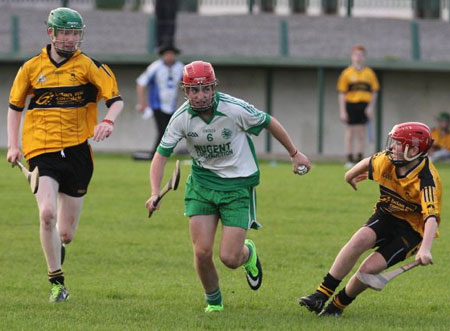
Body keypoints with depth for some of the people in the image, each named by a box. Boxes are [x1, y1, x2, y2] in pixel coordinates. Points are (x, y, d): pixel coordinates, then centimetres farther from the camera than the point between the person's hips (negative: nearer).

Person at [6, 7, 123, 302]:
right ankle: (57, 282, -9)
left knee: (65, 233, 3)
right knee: (47, 213, -23)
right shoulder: (32, 68, 7)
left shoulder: (89, 66, 2)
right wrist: (13, 145, 10)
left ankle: (57, 248, 42)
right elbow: (15, 106, 19)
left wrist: (108, 122, -23)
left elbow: (116, 99, -2)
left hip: (77, 153, 0)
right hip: (41, 152, 0)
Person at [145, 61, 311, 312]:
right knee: (202, 252, -8)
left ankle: (248, 253, 29)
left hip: (239, 185, -2)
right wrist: (155, 193, -18)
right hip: (202, 182, 3)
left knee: (229, 258, -10)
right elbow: (161, 155, -4)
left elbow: (269, 123, -3)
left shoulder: (235, 109, -20)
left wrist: (294, 154, 9)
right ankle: (213, 301, 20)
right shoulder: (182, 118, -12)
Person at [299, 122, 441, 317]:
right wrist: (350, 176, 35)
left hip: (411, 229, -5)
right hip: (387, 215, 5)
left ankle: (339, 304, 8)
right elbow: (367, 163, 14)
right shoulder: (387, 161, -11)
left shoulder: (427, 180, -29)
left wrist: (425, 249, -55)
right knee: (360, 240, -26)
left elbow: (431, 217, -40)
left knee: (369, 269, -19)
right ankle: (321, 296, -21)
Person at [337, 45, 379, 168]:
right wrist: (342, 111, -4)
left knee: (361, 133, 3)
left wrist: (371, 107, -3)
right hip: (350, 104, -1)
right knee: (350, 132, 1)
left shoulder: (369, 73, 7)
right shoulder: (347, 73, 3)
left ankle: (360, 158, 7)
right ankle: (349, 159, 6)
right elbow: (342, 93, 2)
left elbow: (374, 91, 9)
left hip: (364, 106, 1)